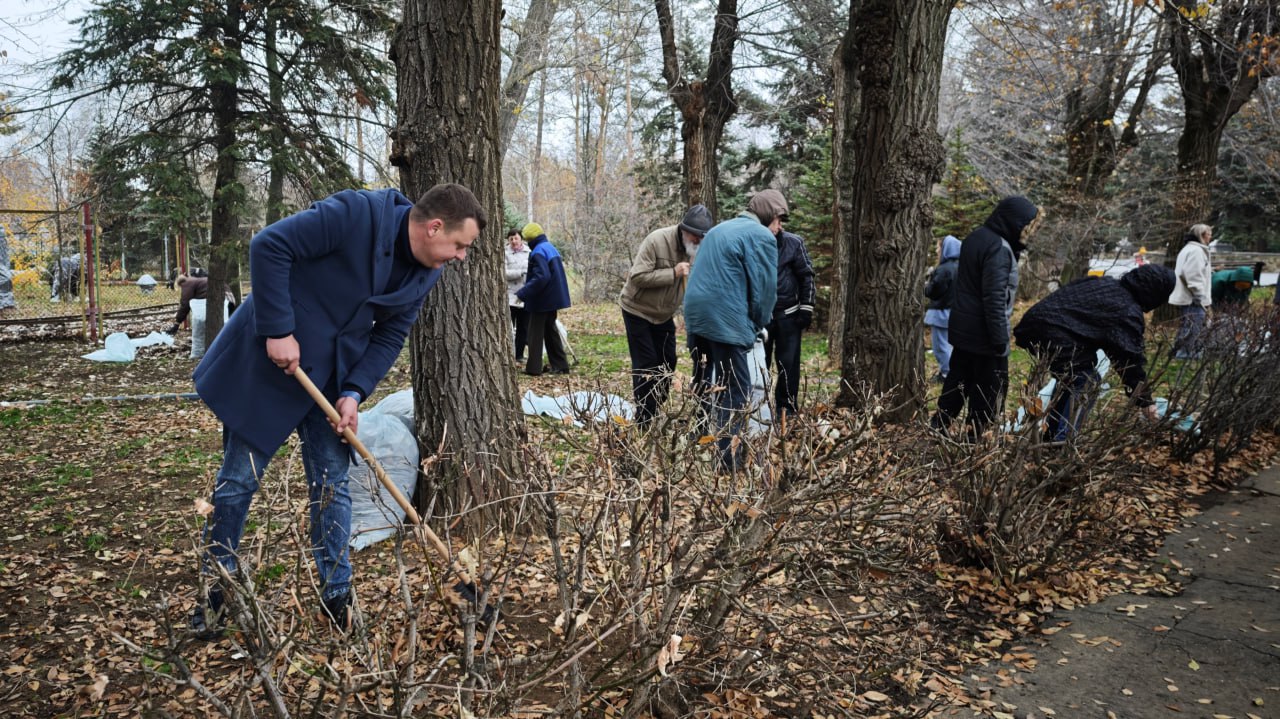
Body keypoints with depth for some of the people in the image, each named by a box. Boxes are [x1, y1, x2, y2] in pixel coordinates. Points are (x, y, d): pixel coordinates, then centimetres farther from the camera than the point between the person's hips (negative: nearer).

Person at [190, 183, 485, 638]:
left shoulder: (425, 273, -3)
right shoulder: (355, 213, -25)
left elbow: (390, 335, 2)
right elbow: (269, 247, -25)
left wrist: (354, 392, -11)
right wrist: (278, 330, -25)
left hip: (331, 378, 6)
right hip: (271, 361, -6)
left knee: (332, 484, 6)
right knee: (239, 478, 4)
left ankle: (337, 598, 17)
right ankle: (214, 594, 21)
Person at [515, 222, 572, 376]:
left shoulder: (538, 251, -18)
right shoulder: (550, 247, 12)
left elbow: (541, 277, -27)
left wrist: (522, 293, -25)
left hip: (542, 299, -9)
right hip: (553, 297, 9)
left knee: (536, 333, 0)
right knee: (550, 330, 16)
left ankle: (533, 368, 4)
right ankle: (560, 365, 17)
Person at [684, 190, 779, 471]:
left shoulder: (718, 229, 23)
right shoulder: (762, 236, -4)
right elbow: (765, 287, -6)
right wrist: (758, 324, 9)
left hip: (696, 313, 9)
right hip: (726, 321, -9)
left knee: (702, 384, 18)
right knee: (735, 390, -3)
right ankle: (729, 460, -4)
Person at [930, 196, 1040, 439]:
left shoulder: (975, 238, 9)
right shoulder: (999, 248, -20)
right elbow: (995, 299, -23)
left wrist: (1016, 249, 2)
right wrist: (1000, 342, -20)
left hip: (963, 329, 9)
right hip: (984, 335, -9)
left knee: (956, 383, 17)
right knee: (989, 392, 2)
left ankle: (937, 429, 22)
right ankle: (973, 438, 8)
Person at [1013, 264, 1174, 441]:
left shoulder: (1105, 283, 22)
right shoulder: (1128, 312, -3)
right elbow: (1131, 359, -1)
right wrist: (1144, 400, 7)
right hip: (1054, 335, -9)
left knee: (1071, 377, 24)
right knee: (1087, 382, 2)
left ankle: (1051, 436, 29)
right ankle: (1062, 441, -4)